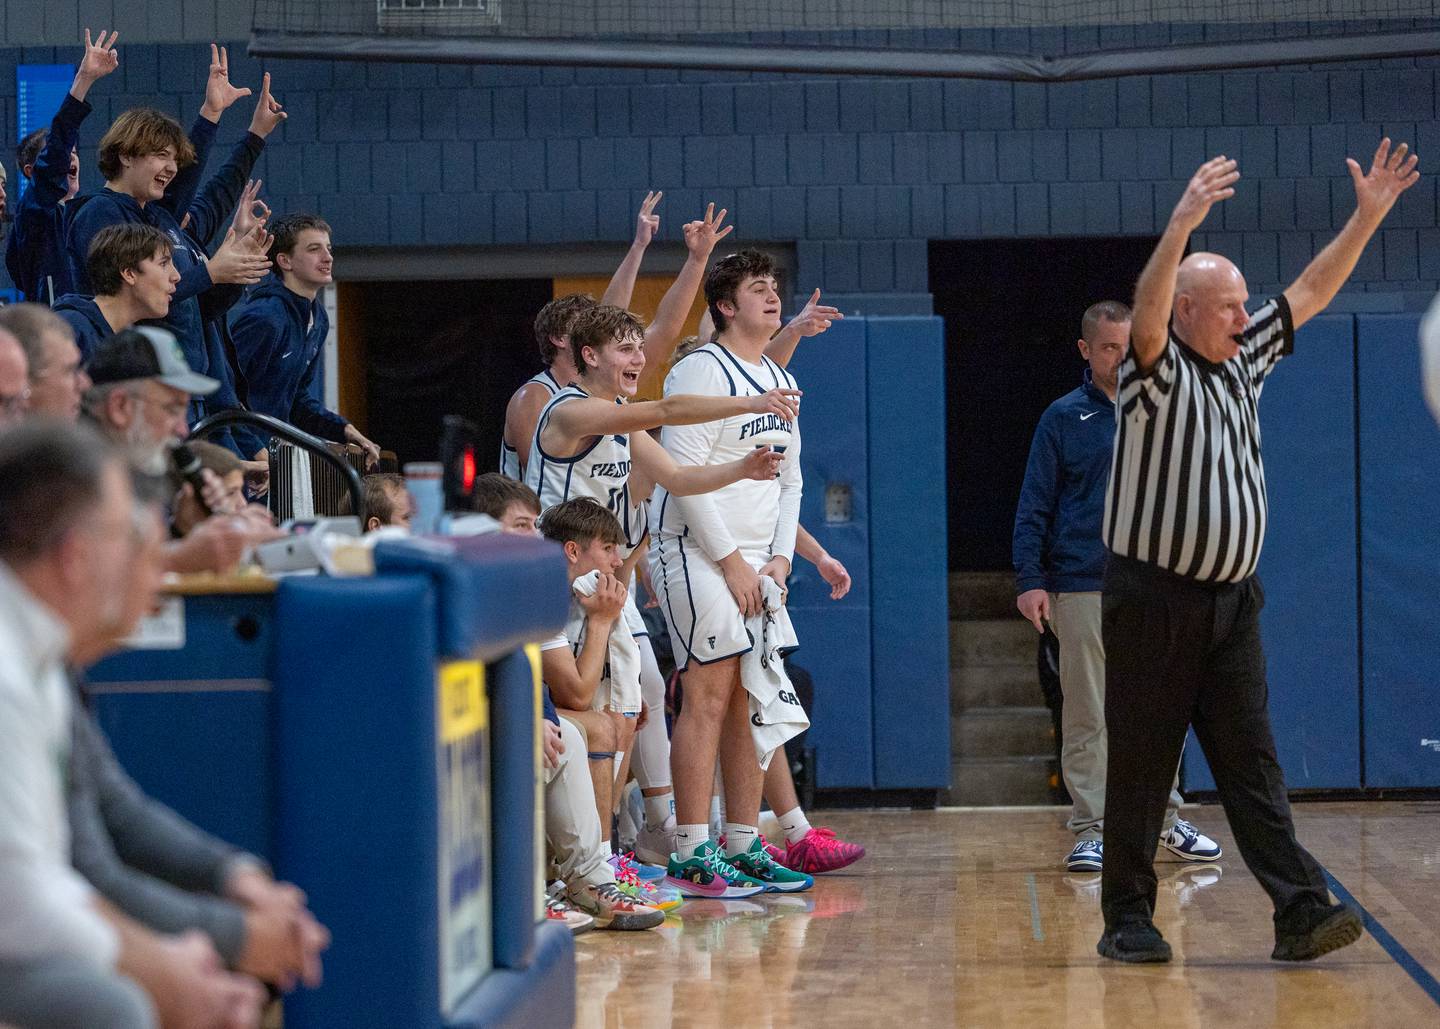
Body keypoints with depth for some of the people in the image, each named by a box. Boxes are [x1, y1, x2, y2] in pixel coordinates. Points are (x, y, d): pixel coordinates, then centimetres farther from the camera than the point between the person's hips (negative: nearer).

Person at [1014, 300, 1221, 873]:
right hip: (1082, 589, -2)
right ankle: (1091, 830, 2)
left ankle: (1165, 820, 16)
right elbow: (1034, 505, 2)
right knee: (1087, 718, -1)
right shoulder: (1064, 418, 4)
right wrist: (1030, 578, -8)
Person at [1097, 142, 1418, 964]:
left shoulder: (1245, 361, 12)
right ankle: (1128, 918, 8)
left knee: (1252, 761, 0)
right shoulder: (1158, 372, -8)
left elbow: (1311, 293, 13)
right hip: (1153, 599, -6)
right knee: (1140, 765, 1)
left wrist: (1369, 216, 4)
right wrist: (1183, 225, -43)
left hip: (1231, 600, 6)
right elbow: (1145, 312, -28)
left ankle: (1302, 911, -8)